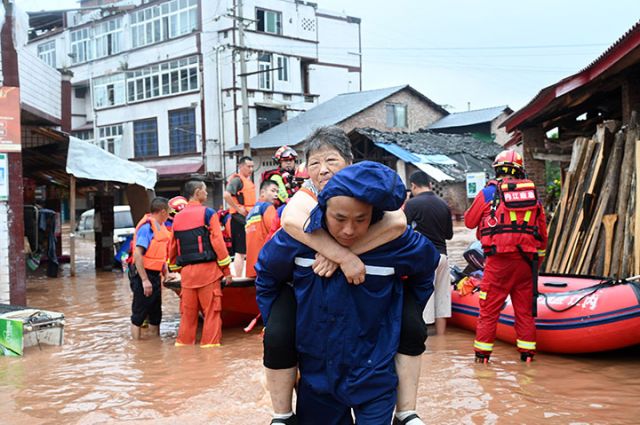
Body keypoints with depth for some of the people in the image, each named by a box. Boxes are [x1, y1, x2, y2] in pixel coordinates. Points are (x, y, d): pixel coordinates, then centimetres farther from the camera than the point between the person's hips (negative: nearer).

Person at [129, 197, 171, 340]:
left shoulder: (159, 226, 10)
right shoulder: (146, 227, -17)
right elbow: (138, 255, -23)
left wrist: (165, 273, 18)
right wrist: (144, 280, -25)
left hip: (155, 276, 9)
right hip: (144, 275, -9)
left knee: (155, 313, 16)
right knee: (139, 313, -1)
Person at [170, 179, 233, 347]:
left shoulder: (178, 217, 13)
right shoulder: (207, 213, -4)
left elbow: (172, 247, 15)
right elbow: (218, 242, -9)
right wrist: (226, 270, -4)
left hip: (187, 270, 5)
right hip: (207, 268, -5)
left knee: (187, 310, 11)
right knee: (211, 310, 0)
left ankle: (183, 341, 15)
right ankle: (210, 342, 0)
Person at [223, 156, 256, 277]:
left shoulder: (248, 180, 17)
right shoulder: (237, 179, -12)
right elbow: (226, 195, -26)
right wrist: (238, 209, -21)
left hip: (248, 218, 10)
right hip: (240, 218, -10)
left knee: (247, 251, 14)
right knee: (240, 252, -8)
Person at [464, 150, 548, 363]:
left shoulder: (489, 192, 0)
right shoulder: (533, 194, 11)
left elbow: (470, 221, 11)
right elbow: (542, 233, 14)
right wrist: (536, 262, 23)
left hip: (499, 260, -3)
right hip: (526, 259, 3)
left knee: (489, 308, 4)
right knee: (524, 309, 12)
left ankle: (482, 352, 7)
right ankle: (527, 351, 15)